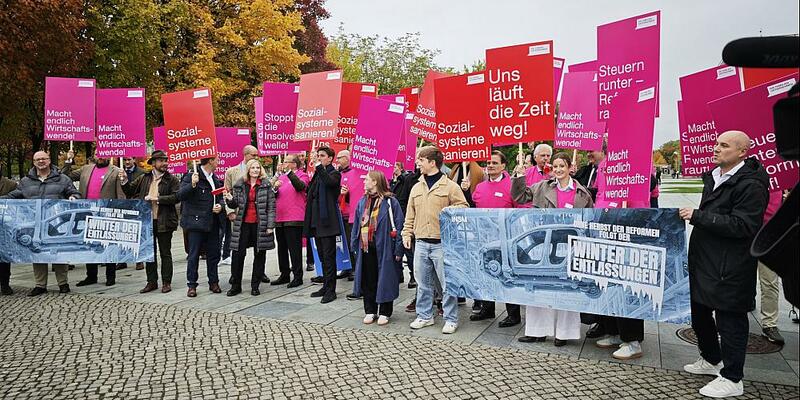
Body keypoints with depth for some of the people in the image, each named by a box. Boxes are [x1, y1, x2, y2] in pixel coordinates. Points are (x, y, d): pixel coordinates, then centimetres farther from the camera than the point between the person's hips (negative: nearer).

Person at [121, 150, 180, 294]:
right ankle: (152, 282, 22)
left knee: (165, 253, 4)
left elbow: (176, 196, -15)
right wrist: (124, 181, -2)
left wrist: (158, 199, -17)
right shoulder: (143, 178, 9)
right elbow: (130, 191, 15)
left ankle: (166, 282, 13)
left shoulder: (172, 179, -3)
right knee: (149, 253, 12)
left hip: (164, 221, -4)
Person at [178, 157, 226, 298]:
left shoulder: (215, 179, 14)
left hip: (213, 223, 7)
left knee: (214, 254, 11)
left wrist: (220, 205, 1)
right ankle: (191, 285, 10)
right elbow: (180, 195, -17)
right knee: (194, 255, 1)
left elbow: (220, 196, 22)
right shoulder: (191, 177, -9)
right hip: (197, 222, -7)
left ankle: (214, 282, 22)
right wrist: (192, 185, -31)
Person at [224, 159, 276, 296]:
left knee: (260, 255, 5)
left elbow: (271, 206, -3)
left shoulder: (266, 185, 0)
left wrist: (270, 225, -9)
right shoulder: (240, 184, 8)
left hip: (260, 224, -2)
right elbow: (236, 204, 12)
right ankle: (236, 285, 12)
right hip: (243, 224, 2)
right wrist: (230, 200, -11)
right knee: (238, 254, 0)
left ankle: (255, 286, 16)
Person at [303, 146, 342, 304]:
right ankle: (326, 286, 22)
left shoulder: (334, 174, -3)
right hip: (316, 220, 8)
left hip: (327, 220, -8)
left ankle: (331, 290, -2)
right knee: (323, 256, 14)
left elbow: (329, 182, -27)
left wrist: (320, 167, -21)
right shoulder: (317, 174, 19)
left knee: (329, 256, -6)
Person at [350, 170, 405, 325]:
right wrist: (355, 245, 8)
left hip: (384, 248, -5)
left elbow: (398, 225, -10)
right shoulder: (362, 202, 10)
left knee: (385, 280, 5)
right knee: (368, 281, 12)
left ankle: (384, 313, 18)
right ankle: (370, 311, 25)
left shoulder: (390, 201, -9)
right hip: (366, 248, 5)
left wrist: (398, 249, -13)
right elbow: (357, 224, 13)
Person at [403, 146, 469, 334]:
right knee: (422, 283, 13)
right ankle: (424, 316, 26)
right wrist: (407, 234, 10)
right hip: (421, 243, 5)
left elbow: (463, 208, -2)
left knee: (447, 283, 0)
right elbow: (410, 215, 17)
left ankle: (451, 319, 12)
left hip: (442, 243, -5)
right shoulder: (416, 188, 13)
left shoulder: (450, 186, -3)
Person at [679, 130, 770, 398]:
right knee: (700, 311, 20)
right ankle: (711, 360, 39)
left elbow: (742, 226, -23)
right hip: (704, 260, 9)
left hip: (730, 266, -9)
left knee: (729, 319, 0)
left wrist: (698, 216, -24)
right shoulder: (713, 176, 13)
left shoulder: (750, 185, -16)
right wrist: (695, 217, 10)